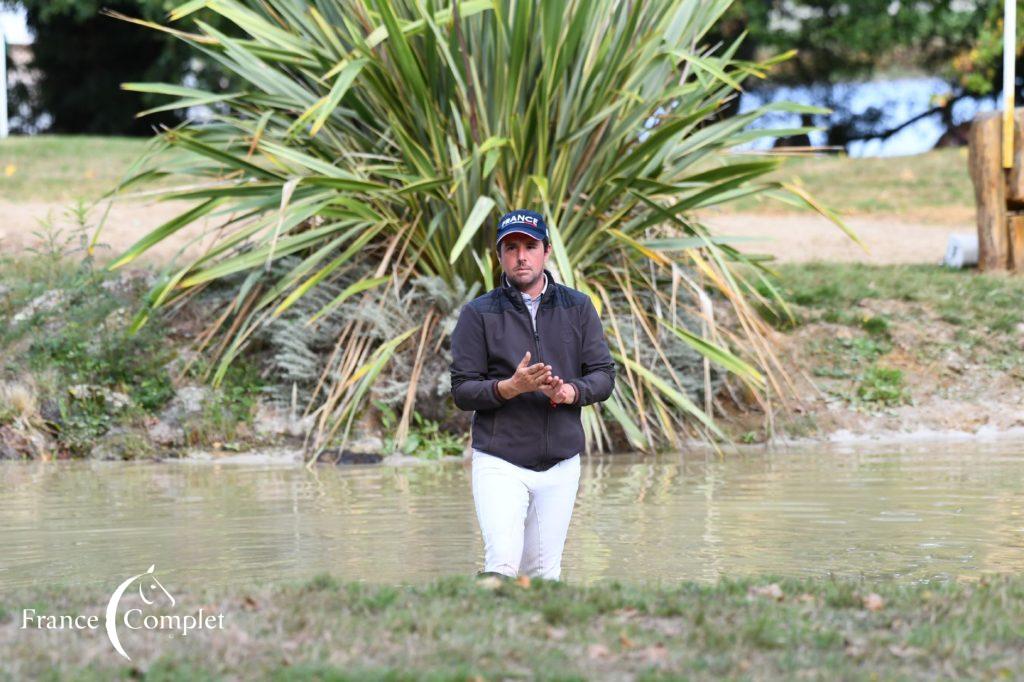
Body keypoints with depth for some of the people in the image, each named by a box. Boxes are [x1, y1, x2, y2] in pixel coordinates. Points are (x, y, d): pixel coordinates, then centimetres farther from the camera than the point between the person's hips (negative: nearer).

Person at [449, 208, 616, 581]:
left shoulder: (578, 308, 8)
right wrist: (512, 387, -21)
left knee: (544, 574, 5)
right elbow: (461, 391, -3)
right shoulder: (478, 313, 0)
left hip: (561, 464, 3)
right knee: (502, 566, -17)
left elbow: (604, 375, 5)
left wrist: (571, 392, -16)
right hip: (499, 462, -3)